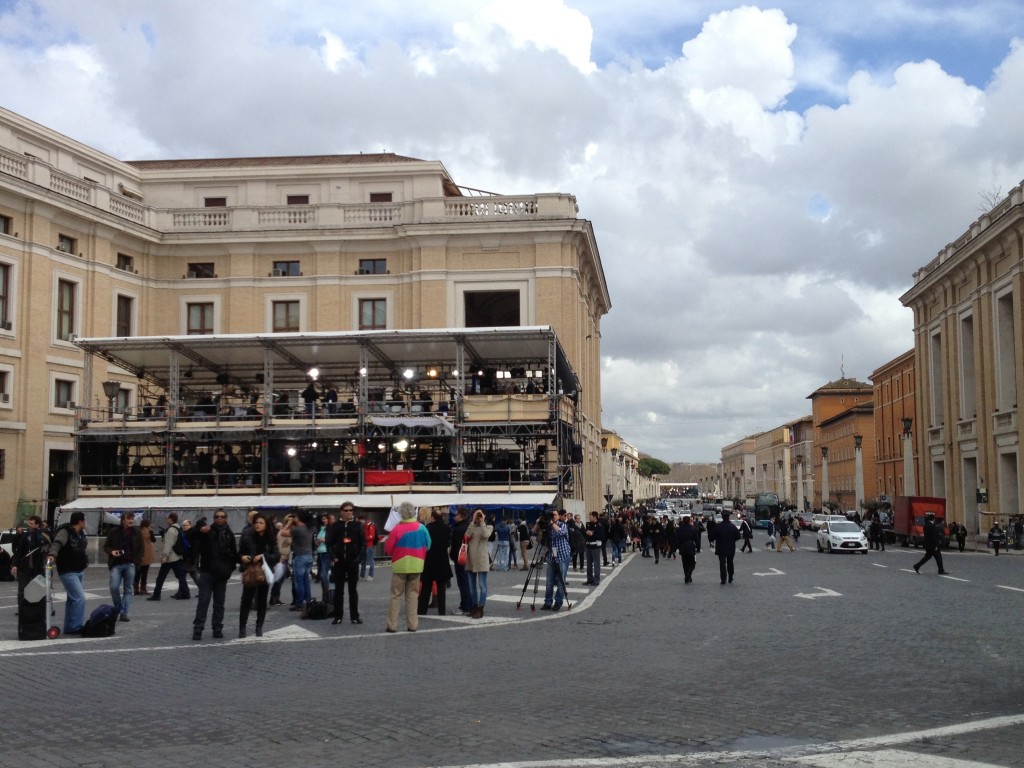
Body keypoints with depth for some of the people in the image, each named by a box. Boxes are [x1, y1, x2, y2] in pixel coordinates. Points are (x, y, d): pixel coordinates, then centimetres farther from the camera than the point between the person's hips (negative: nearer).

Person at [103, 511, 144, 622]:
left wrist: (136, 562, -4)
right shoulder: (114, 532, 3)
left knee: (128, 590, 0)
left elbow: (140, 549, 9)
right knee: (114, 587, -12)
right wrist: (111, 551, -11)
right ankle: (117, 608, 12)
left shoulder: (137, 533, 6)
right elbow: (106, 546, 10)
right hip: (116, 564, -1)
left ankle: (124, 613, 3)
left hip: (130, 564, 1)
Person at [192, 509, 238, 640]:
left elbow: (234, 554, 11)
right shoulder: (206, 531, 1)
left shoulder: (229, 534, 8)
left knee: (219, 602, 8)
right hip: (207, 571, -3)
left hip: (221, 574, 3)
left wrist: (230, 568, -2)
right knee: (203, 601, -6)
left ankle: (217, 628, 15)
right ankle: (198, 628, -4)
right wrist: (201, 528, -36)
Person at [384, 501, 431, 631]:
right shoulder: (422, 528, -4)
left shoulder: (397, 529, -14)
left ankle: (392, 625, 5)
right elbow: (427, 546, 7)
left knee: (396, 595, 6)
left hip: (400, 565, -3)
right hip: (416, 565, 3)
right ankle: (412, 625, 9)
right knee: (412, 594, 12)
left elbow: (388, 550, -7)